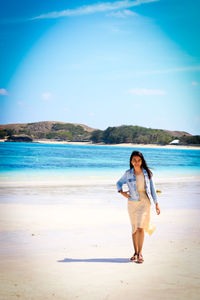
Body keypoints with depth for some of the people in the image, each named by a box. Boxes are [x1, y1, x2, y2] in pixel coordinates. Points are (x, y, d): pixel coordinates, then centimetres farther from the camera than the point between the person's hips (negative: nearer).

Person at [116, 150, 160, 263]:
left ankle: (140, 253, -6)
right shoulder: (128, 174, 2)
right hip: (132, 202, 2)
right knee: (134, 228, 9)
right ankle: (136, 252, 22)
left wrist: (156, 204, 5)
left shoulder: (147, 173, 2)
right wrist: (122, 192, -2)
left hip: (145, 202, -1)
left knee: (140, 228, -13)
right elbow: (119, 183, 17)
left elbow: (152, 188, 7)